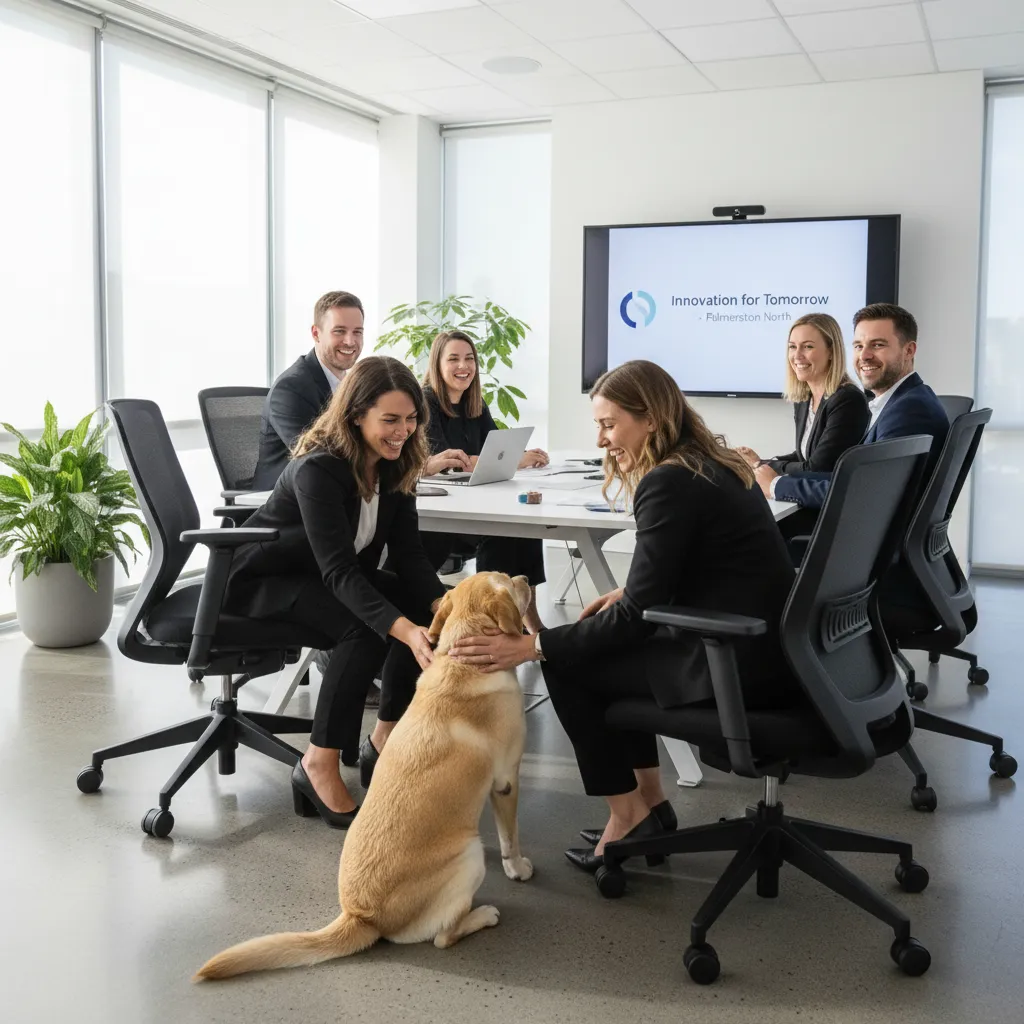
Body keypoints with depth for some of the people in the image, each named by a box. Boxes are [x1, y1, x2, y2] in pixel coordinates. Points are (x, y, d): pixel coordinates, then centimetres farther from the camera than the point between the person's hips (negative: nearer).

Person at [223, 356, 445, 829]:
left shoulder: (394, 465, -8)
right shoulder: (318, 469, -31)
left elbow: (408, 554, -11)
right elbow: (339, 571, -39)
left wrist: (440, 605, -32)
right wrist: (404, 630, -53)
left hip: (328, 576, 7)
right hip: (264, 579, -7)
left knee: (424, 607, -16)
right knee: (366, 626, -32)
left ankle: (386, 737, -1)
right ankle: (319, 766, -21)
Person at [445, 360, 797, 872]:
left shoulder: (669, 483, -17)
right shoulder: (716, 463, 12)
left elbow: (637, 615, -18)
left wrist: (532, 647, -15)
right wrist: (628, 593, 13)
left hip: (740, 666, -10)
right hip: (768, 649, 10)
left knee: (567, 665, 2)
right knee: (597, 644, 24)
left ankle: (628, 814, 14)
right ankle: (649, 801, 26)